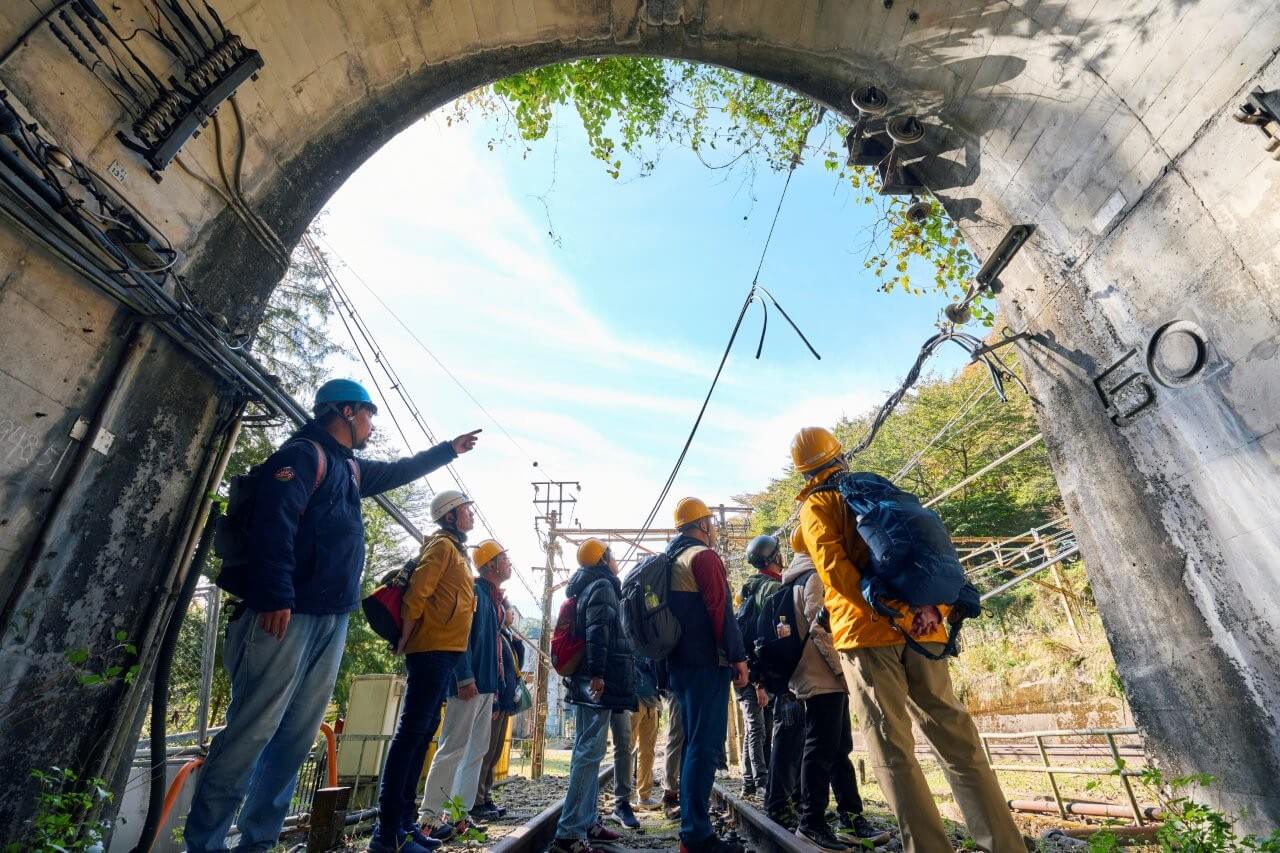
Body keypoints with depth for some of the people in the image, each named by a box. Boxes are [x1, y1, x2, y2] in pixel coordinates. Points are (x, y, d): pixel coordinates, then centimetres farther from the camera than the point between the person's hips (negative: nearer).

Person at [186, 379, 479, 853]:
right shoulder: (303, 454, -6)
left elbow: (400, 471, 39)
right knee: (253, 731, -5)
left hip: (332, 620, 9)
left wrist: (449, 450, 47)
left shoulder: (350, 469, 22)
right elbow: (273, 523, -18)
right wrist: (275, 597, -26)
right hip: (287, 614, -8)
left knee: (297, 737, 9)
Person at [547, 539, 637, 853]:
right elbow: (598, 631, -20)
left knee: (586, 751, 14)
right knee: (590, 752, -9)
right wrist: (597, 673, -26)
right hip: (598, 680, -10)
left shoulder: (586, 588, 21)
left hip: (584, 680, 10)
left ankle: (587, 822, 21)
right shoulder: (602, 586, -8)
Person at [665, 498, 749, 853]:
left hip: (680, 662, 9)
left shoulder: (670, 560, 17)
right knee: (706, 744, -6)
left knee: (694, 742, 15)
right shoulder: (704, 556, -10)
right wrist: (737, 656, -12)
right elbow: (720, 609, -17)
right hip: (707, 662, -9)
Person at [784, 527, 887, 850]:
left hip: (824, 678, 10)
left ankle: (850, 819, 19)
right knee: (821, 749, -4)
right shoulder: (814, 577, -12)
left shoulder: (798, 579, 18)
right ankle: (811, 821, 4)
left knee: (839, 749, 13)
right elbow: (819, 626, -21)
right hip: (824, 678, -10)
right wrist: (841, 669, -14)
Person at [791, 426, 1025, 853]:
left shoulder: (815, 506, 4)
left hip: (866, 630, -5)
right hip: (920, 628, 5)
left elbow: (833, 568, -12)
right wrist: (935, 605, 0)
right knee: (954, 734, 11)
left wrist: (885, 610, -13)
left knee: (891, 746, 0)